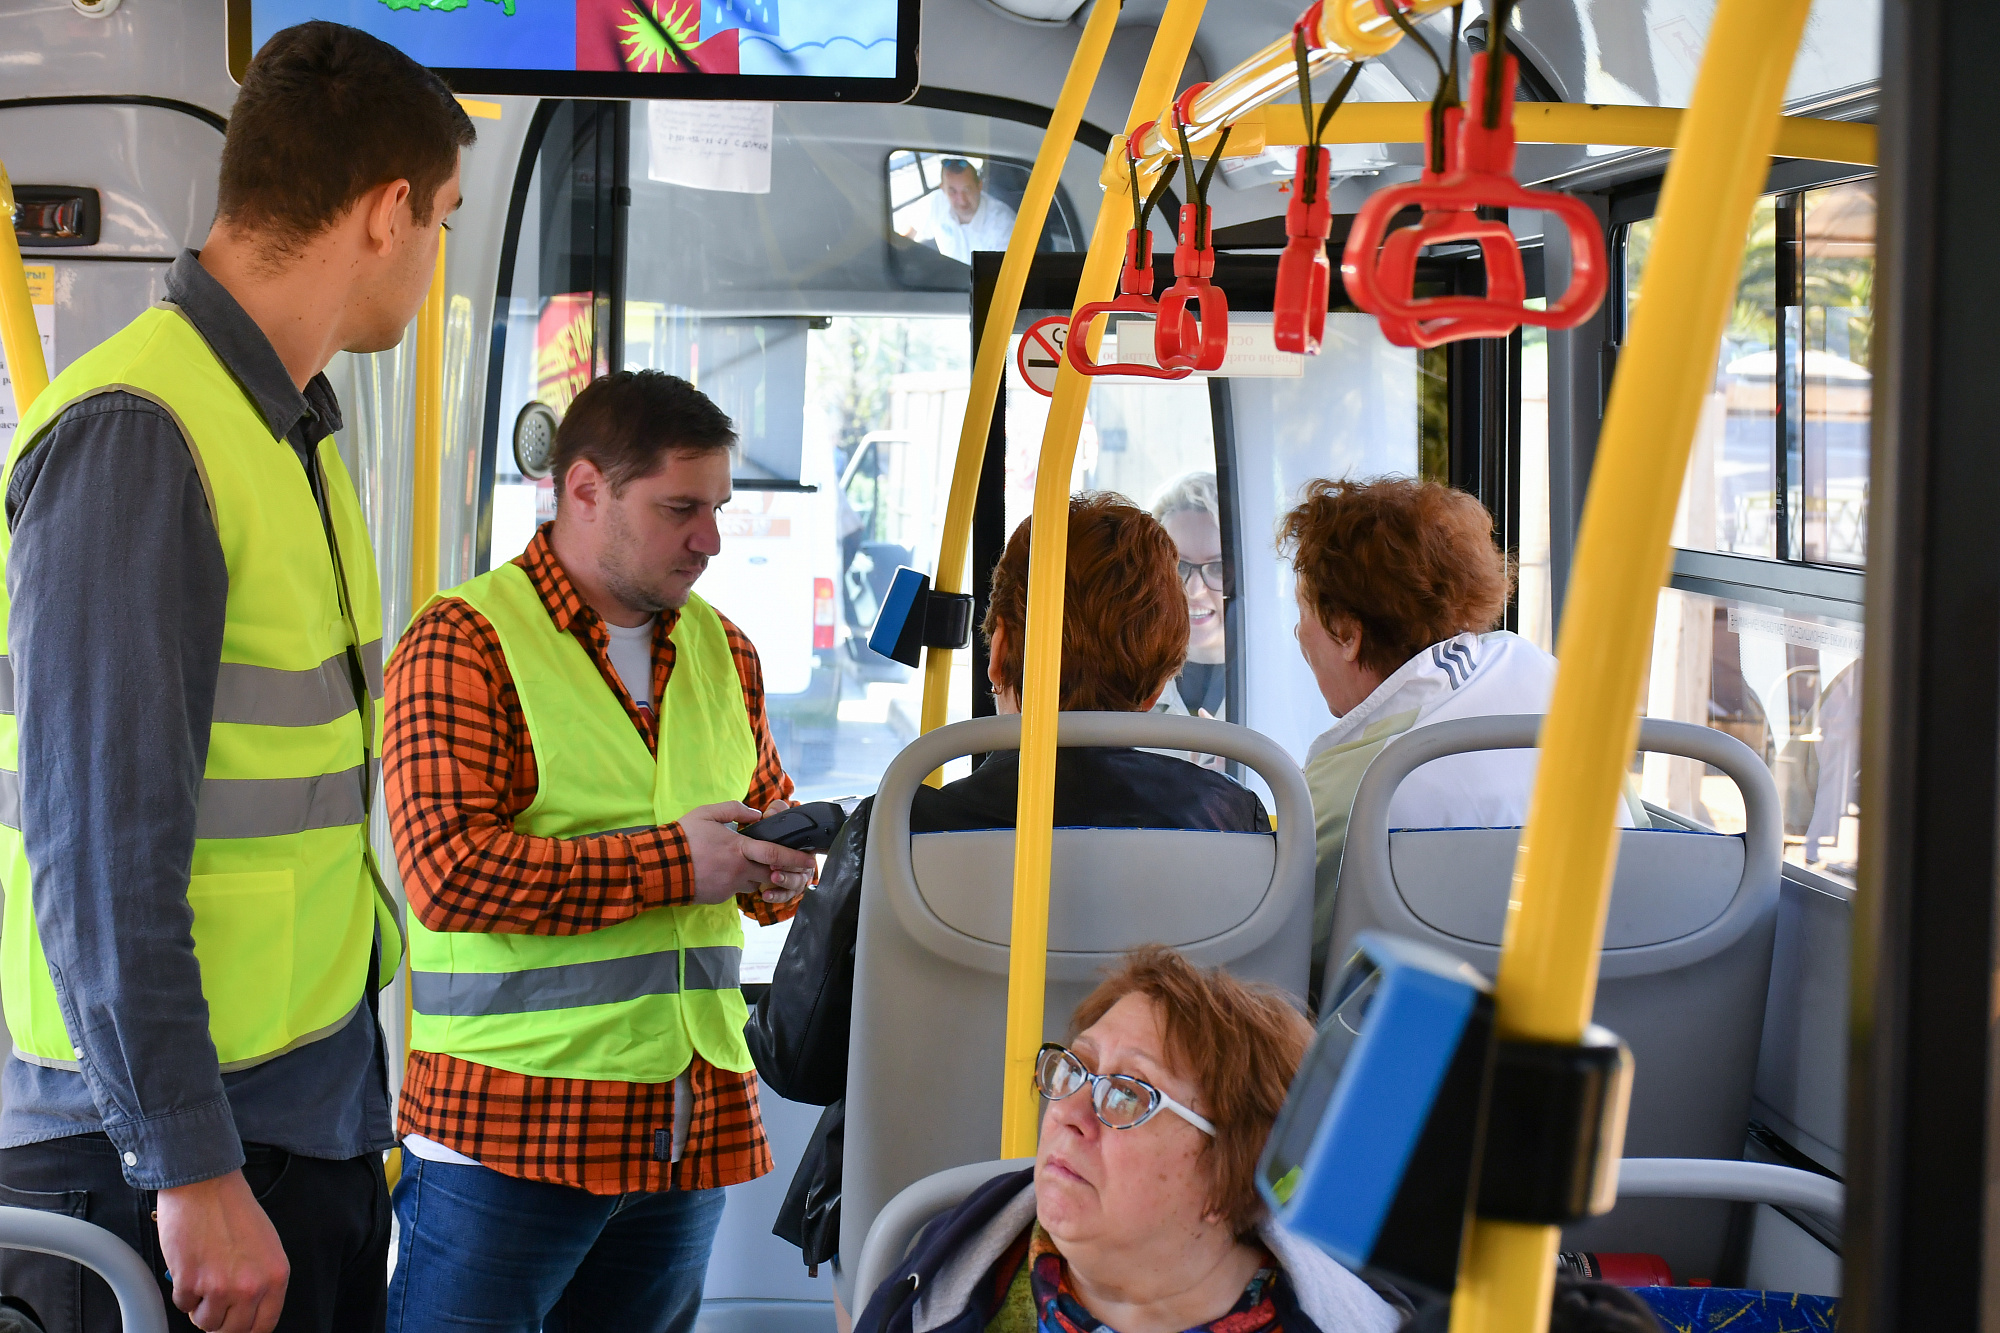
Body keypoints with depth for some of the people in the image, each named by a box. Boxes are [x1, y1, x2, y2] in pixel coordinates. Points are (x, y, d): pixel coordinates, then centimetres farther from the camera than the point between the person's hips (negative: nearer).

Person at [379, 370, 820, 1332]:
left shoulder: (721, 649, 14)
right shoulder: (464, 643, -8)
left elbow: (768, 803, 27)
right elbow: (448, 871, -19)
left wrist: (780, 867, 2)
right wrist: (671, 863, -18)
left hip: (693, 1127, 6)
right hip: (509, 1119, -6)